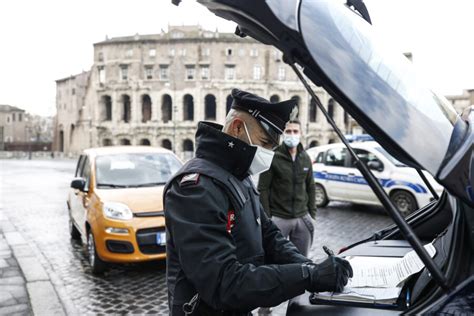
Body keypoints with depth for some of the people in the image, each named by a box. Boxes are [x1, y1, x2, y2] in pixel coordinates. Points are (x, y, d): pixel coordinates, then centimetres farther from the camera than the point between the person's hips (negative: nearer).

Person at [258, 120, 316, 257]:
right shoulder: (273, 157, -7)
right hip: (278, 218, -4)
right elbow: (263, 189, -8)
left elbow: (310, 187, 15)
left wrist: (312, 214, 11)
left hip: (302, 218, 5)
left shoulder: (305, 158, 10)